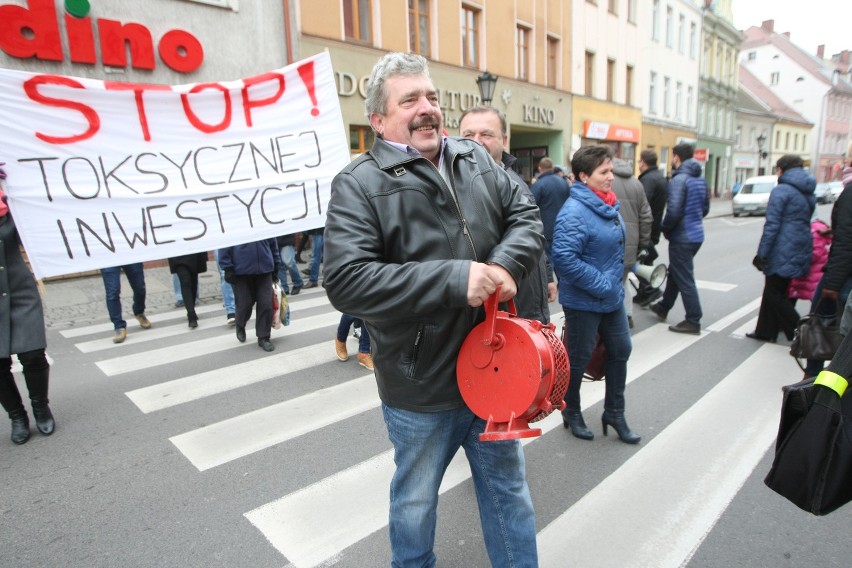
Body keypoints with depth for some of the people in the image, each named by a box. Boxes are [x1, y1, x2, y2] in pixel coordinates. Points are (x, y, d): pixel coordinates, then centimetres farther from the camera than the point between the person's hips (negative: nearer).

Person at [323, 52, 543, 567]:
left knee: (508, 486, 24)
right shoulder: (359, 184, -14)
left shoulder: (475, 159, 4)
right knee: (415, 503, 22)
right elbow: (347, 281, -24)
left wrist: (507, 263, -16)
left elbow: (526, 214, 6)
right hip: (421, 389, -4)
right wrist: (454, 279, -28)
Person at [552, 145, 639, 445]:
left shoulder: (609, 204, 5)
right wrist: (602, 285, -22)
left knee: (621, 351, 17)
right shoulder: (574, 212, -23)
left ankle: (614, 412, 36)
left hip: (612, 297, 9)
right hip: (583, 302, -9)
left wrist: (614, 282, 14)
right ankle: (572, 413, 32)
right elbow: (564, 258, -30)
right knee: (579, 358, 9)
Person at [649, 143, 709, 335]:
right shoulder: (700, 179, 11)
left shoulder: (679, 179, -17)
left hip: (682, 237, -9)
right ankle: (663, 307, 37)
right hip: (696, 234, 9)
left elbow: (673, 211, -25)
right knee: (675, 271, 22)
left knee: (684, 279, -1)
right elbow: (705, 208, 18)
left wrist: (664, 228, -9)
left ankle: (693, 322, 6)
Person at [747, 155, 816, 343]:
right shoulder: (808, 192, 14)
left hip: (783, 251, -8)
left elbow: (772, 225, -17)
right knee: (774, 291, 16)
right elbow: (804, 221, 17)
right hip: (802, 249, 8)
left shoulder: (781, 191, -12)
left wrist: (761, 254, -14)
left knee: (775, 294, 1)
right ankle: (765, 331, 23)